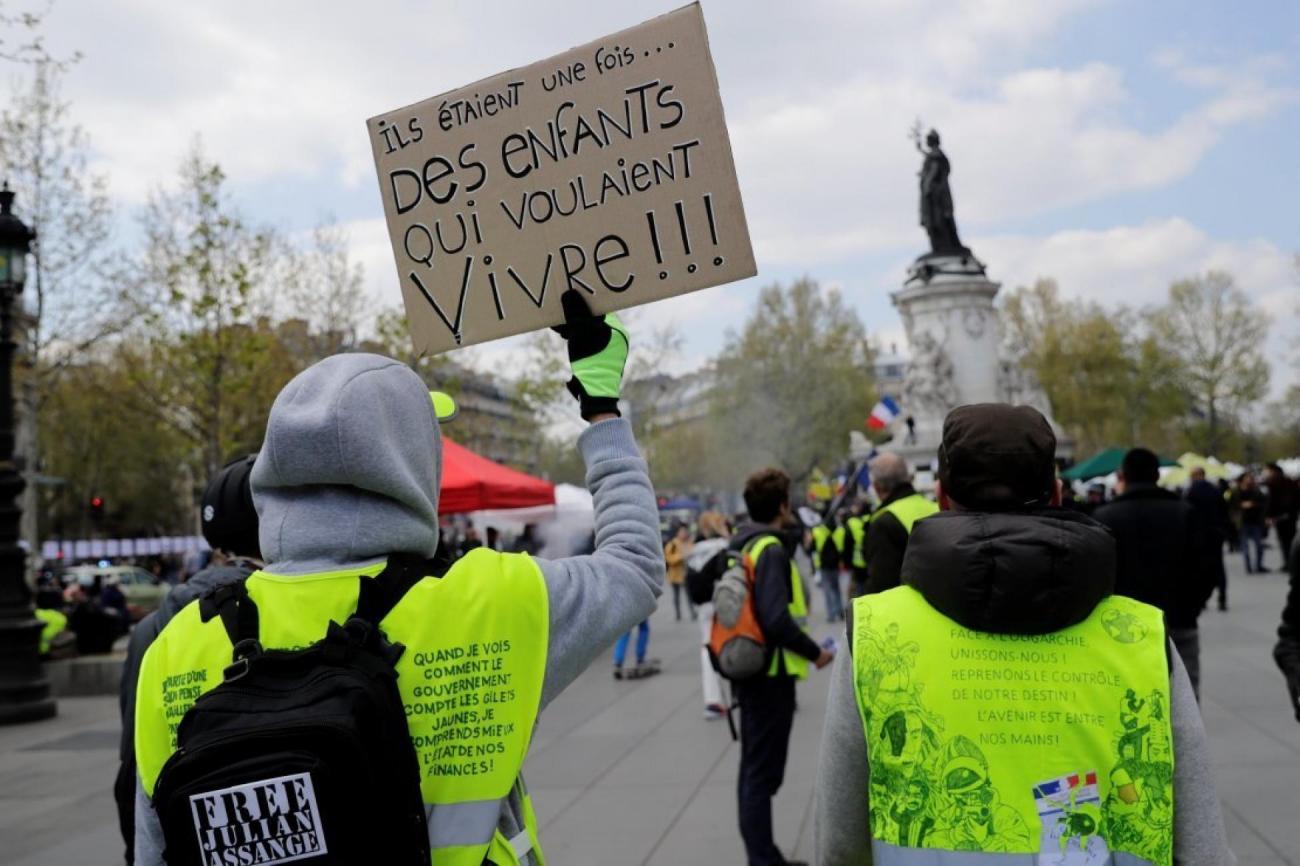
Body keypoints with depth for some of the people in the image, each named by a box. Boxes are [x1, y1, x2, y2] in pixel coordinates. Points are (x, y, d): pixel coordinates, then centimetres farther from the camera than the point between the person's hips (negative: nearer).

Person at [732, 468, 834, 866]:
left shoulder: (741, 546, 11)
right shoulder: (771, 550, -18)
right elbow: (776, 619, -26)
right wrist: (814, 652, -13)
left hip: (750, 669, 10)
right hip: (771, 673, -10)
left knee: (754, 769, 16)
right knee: (763, 773, -3)